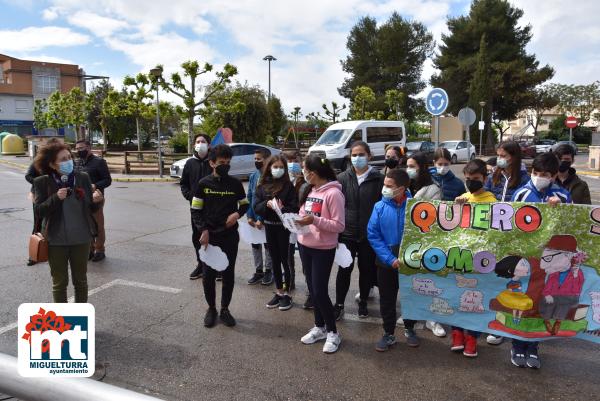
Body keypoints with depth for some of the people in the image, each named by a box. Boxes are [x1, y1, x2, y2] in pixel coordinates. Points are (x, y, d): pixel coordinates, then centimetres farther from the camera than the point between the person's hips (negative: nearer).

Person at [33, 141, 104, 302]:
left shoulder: (83, 177, -2)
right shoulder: (41, 182, -7)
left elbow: (91, 208, 3)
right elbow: (38, 210, -9)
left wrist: (96, 200, -19)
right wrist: (56, 198, -24)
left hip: (81, 239, 2)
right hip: (56, 241, -2)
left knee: (81, 280, 16)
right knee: (59, 282, 12)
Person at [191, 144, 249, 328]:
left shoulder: (235, 183, 0)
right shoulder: (204, 183, -3)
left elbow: (244, 204, 11)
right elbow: (195, 210, 1)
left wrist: (237, 213, -11)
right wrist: (203, 230, -11)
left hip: (230, 236, 1)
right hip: (209, 236, -1)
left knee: (228, 274, 8)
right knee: (208, 275, 6)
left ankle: (225, 309, 24)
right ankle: (211, 308, 25)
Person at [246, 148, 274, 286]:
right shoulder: (253, 176, 2)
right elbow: (249, 197, 6)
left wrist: (261, 219, -17)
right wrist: (250, 216, -3)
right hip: (254, 218, 6)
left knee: (268, 245, 9)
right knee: (255, 244, 13)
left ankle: (269, 271, 24)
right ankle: (258, 271, 27)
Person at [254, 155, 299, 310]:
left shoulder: (288, 186, -6)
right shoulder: (263, 185, 4)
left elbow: (294, 208, -10)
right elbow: (256, 206, -1)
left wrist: (282, 209, -28)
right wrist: (267, 204, -19)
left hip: (284, 226, -4)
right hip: (269, 226, 4)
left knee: (285, 260, 3)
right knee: (275, 260, 13)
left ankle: (286, 293, 16)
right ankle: (278, 292, 26)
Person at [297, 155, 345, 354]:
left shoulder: (333, 193, -17)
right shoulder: (310, 191, 9)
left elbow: (339, 226, -19)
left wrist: (315, 220, -28)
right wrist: (298, 220, -2)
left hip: (323, 249, -8)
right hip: (305, 245, 8)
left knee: (320, 291, -2)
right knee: (312, 289, 15)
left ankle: (333, 332, 17)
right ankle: (319, 327, 31)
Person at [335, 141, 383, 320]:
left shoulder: (378, 179, -5)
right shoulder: (342, 178, 1)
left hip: (369, 234, -1)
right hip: (347, 232, 1)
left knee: (366, 269, 13)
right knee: (344, 269, 7)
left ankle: (363, 302, 33)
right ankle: (339, 305, 20)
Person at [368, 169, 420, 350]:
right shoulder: (380, 207, -10)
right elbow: (373, 235, -10)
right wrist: (391, 258, -16)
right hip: (386, 262, 1)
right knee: (387, 299, 11)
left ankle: (409, 329, 39)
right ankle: (388, 334, 28)